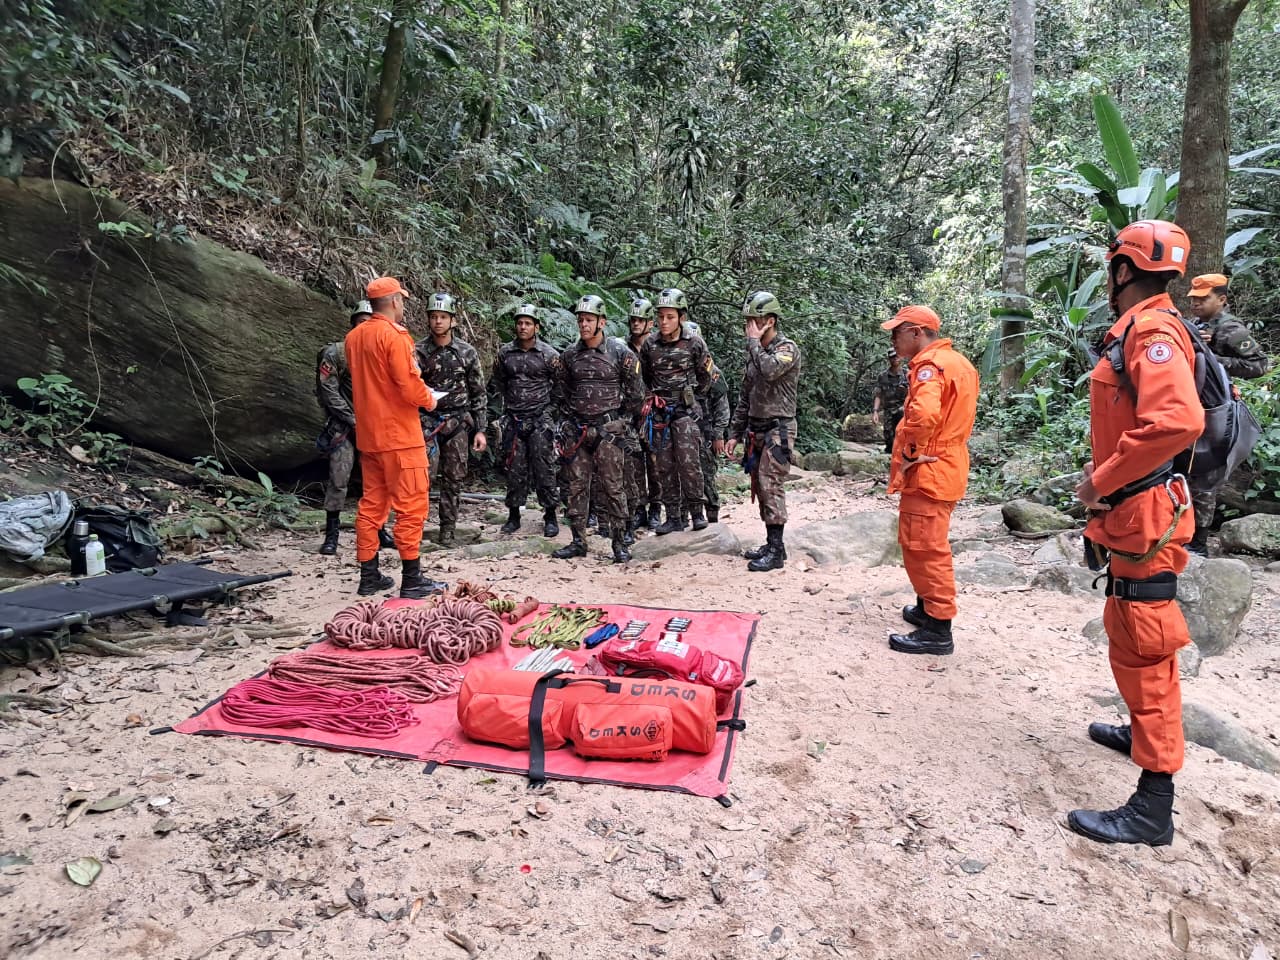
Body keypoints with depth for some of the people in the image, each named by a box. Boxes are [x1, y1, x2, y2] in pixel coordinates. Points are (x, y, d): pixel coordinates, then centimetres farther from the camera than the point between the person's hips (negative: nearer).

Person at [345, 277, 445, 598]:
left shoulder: (354, 337, 10)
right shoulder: (394, 336, -15)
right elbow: (409, 386, -20)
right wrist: (429, 399, 0)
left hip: (368, 434, 8)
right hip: (399, 435, -8)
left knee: (371, 505, 13)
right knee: (410, 506, -1)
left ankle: (369, 576, 19)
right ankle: (412, 580, 4)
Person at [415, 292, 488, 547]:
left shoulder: (467, 352, 2)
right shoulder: (418, 351, -1)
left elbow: (479, 394, 5)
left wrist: (480, 430, 1)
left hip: (458, 423, 2)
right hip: (427, 421, -1)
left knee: (453, 479, 6)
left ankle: (447, 531, 17)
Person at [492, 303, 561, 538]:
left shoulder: (549, 354, -2)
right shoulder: (505, 352, 5)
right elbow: (499, 383, 19)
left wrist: (544, 402, 3)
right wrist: (511, 400, 14)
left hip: (540, 419, -2)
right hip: (513, 419, 3)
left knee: (543, 468, -1)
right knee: (514, 469, 7)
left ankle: (550, 516, 9)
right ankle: (513, 516, 17)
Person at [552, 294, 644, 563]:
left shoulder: (620, 352, -4)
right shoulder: (569, 355, 7)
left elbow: (636, 390, 3)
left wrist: (624, 419, 8)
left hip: (608, 430, -4)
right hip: (576, 429, 4)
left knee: (612, 487, -2)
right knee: (577, 486, 7)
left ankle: (619, 542, 6)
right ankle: (578, 541, 15)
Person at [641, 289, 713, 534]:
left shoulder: (694, 343, -5)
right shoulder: (649, 344, 3)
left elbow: (705, 376, 7)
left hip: (685, 410, -3)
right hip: (658, 411, 3)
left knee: (689, 462, -11)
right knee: (665, 465, 4)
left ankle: (697, 511, 4)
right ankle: (673, 516, 11)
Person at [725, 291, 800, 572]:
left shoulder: (788, 349, -7)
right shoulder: (755, 353, 16)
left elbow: (769, 370, -30)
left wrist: (754, 340, -15)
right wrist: (734, 433, 15)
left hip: (778, 430, -8)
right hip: (755, 430, 8)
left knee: (771, 488, -12)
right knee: (760, 488, 9)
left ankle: (776, 551, -8)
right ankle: (772, 543, 18)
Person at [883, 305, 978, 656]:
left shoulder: (930, 365, -17)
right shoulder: (956, 362, 17)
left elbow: (924, 414, -35)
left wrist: (911, 452, -20)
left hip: (927, 472, -11)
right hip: (946, 468, 11)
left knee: (924, 548, -5)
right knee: (927, 545, 21)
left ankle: (937, 630, 0)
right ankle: (927, 608, 34)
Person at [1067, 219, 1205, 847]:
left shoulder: (1151, 332, -18)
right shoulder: (1134, 331, 14)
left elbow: (1178, 419, -33)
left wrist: (1102, 480, -24)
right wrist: (1103, 471, 11)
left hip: (1144, 514, -11)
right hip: (1131, 513, 11)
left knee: (1144, 649, -6)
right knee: (1128, 635, 24)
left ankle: (1153, 806, 2)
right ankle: (1144, 731, 45)